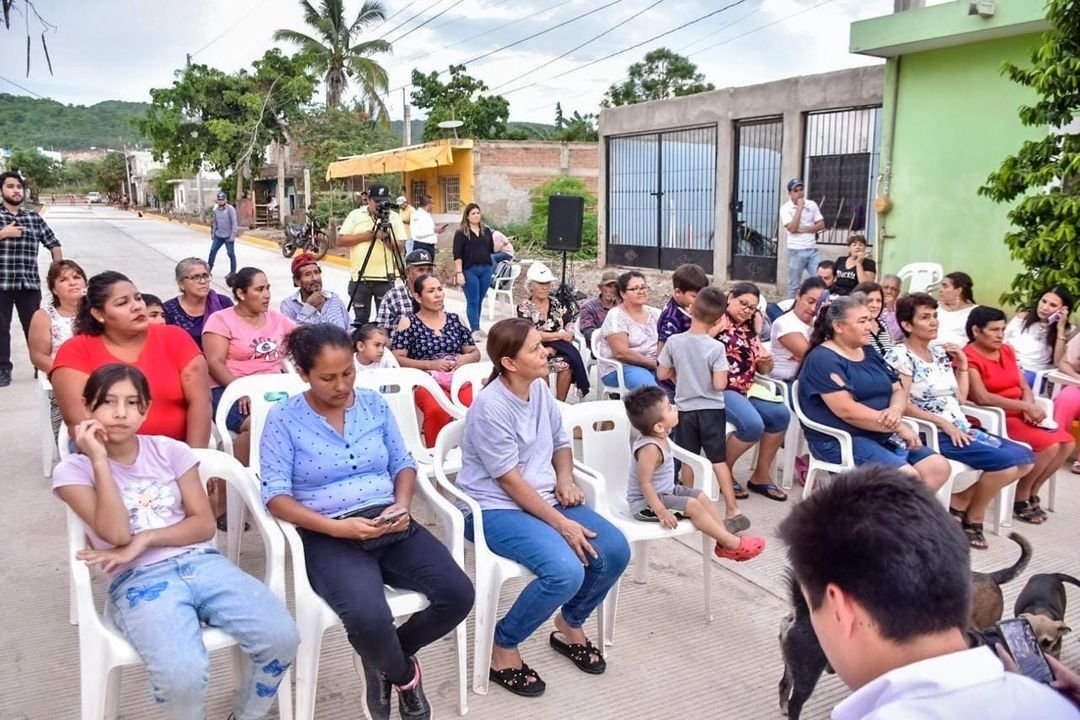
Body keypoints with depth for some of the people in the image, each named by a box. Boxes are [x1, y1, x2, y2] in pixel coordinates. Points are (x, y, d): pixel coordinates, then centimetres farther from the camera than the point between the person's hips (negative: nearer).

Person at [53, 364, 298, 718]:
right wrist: (99, 460, -10)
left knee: (282, 637, -21)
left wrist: (144, 539, -8)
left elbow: (204, 525, 6)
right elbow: (116, 533, -10)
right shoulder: (73, 470, 5)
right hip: (138, 581, -3)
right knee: (181, 675, -33)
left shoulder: (170, 451, 11)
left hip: (202, 563, 3)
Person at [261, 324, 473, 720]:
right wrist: (338, 527, -21)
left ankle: (385, 659, 12)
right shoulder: (283, 418, -4)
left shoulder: (374, 403, 9)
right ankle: (404, 675, 6)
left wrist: (401, 505, -9)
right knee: (370, 619, -32)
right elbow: (276, 496, -9)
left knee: (458, 594, -17)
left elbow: (403, 463, 13)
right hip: (328, 536, -4)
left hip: (391, 526, 5)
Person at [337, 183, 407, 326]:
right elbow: (341, 241, -2)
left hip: (385, 278, 0)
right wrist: (368, 235, -8)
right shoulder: (355, 215, 4)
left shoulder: (394, 217, 5)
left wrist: (386, 238, -18)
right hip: (359, 278, 0)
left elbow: (400, 247, 0)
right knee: (361, 319, 8)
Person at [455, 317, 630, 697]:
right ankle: (503, 648, -4)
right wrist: (562, 524, -20)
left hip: (544, 498, 8)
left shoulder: (540, 388, 3)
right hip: (496, 508, -8)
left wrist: (565, 479, -4)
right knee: (566, 572, -29)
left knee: (615, 551, -9)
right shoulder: (490, 407, -21)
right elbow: (510, 481, -20)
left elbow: (560, 442, 17)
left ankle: (570, 625, 18)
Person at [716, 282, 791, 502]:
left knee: (781, 414, -10)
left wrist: (767, 361, 1)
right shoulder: (717, 321, -5)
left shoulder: (750, 330, 19)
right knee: (753, 424, -26)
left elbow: (764, 370, 22)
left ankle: (760, 476, 4)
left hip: (745, 390, 8)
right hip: (720, 388, -8)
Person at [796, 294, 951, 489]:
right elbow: (847, 411, -20)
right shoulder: (823, 359, -12)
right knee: (907, 477, -25)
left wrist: (896, 411, -10)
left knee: (938, 467, -8)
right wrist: (900, 427, -15)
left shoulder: (869, 354, 16)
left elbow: (898, 391, 16)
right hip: (840, 440, -8)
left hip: (882, 435, 8)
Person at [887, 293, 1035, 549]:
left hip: (961, 428, 9)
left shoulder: (940, 352, 14)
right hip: (931, 433, -9)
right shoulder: (900, 356, -10)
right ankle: (972, 519, 2)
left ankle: (959, 503, 4)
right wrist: (944, 424, -19)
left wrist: (963, 365, 6)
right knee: (1006, 460, -20)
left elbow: (960, 398, 17)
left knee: (1025, 457, 0)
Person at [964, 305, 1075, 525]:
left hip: (1019, 415, 8)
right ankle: (1020, 500, -5)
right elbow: (982, 398, -24)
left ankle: (1031, 493, 8)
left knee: (1067, 442, -6)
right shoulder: (969, 357, -14)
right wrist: (1025, 407, -23)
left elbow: (1024, 387, 12)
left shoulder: (1007, 351, 13)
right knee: (1049, 445, -22)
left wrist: (1029, 408, -10)